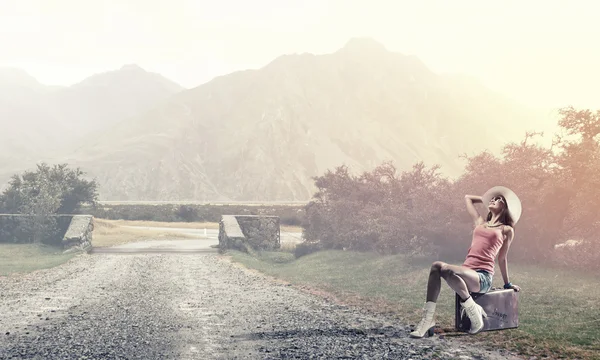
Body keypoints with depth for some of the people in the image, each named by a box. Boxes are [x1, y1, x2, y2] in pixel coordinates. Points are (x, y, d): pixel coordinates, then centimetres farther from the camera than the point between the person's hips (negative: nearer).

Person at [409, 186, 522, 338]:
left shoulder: (506, 230, 11)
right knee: (437, 266, -27)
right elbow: (467, 198, 37)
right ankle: (427, 319, -30)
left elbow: (502, 258, 20)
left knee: (446, 270, -33)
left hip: (483, 277, -5)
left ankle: (472, 310, -17)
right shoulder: (480, 222, 25)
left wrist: (507, 284, 25)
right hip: (467, 272, 5)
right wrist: (486, 199, 41)